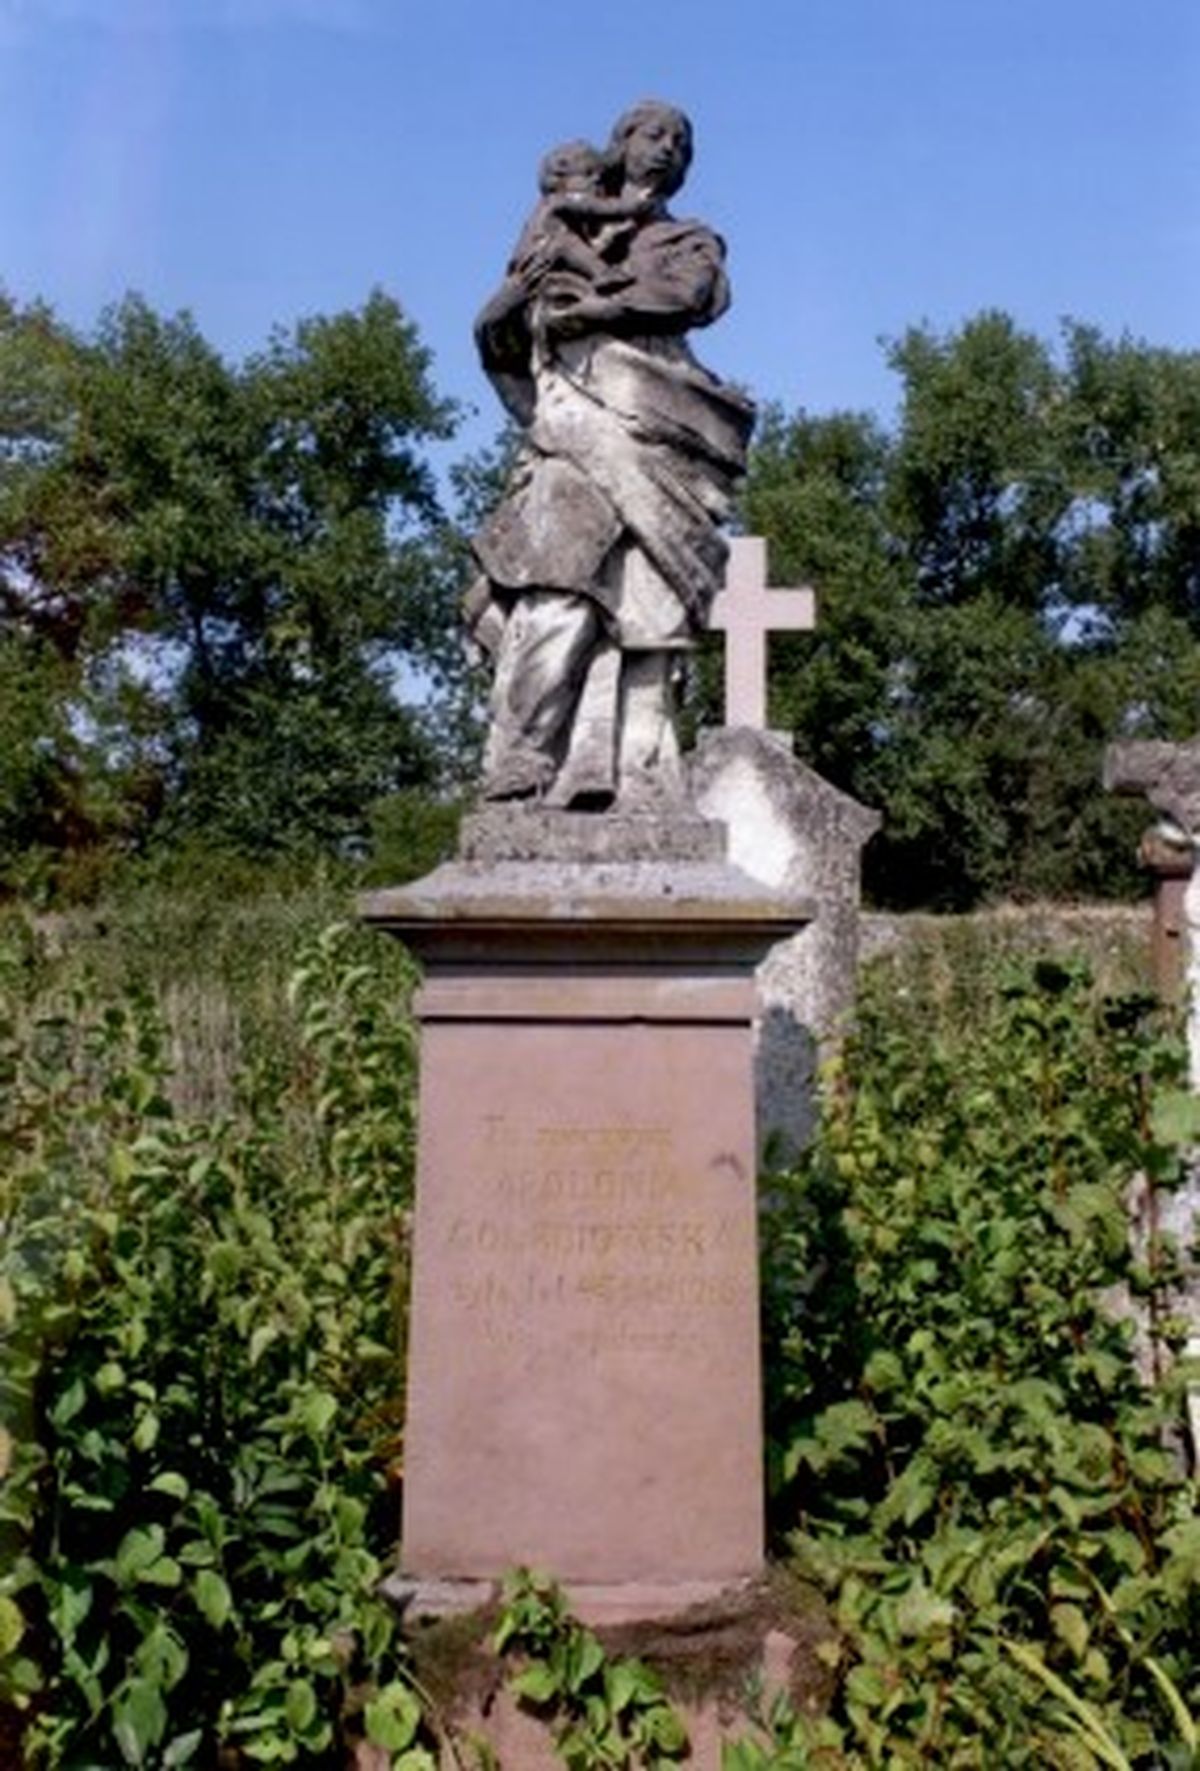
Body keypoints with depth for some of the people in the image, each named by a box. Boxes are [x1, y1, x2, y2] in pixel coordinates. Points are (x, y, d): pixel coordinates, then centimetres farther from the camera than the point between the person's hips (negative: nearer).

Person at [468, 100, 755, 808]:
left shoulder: (690, 242, 29)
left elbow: (699, 292, 5)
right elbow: (496, 339, 22)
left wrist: (601, 301, -2)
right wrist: (528, 290, 2)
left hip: (656, 443, 1)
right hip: (577, 426, -1)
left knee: (646, 614, -12)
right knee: (559, 601, -20)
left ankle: (633, 790, -18)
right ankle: (519, 777, -26)